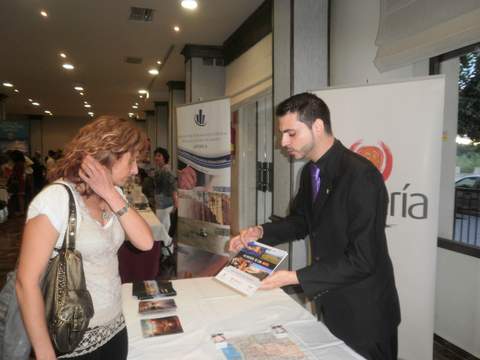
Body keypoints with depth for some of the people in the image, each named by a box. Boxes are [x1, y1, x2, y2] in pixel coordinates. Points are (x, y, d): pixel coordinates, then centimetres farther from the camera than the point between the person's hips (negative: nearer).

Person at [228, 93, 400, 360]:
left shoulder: (361, 175, -26)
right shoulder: (310, 171, 0)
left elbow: (362, 260, -26)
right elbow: (301, 221, 12)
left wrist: (295, 278, -26)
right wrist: (260, 232, -5)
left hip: (364, 313, -7)